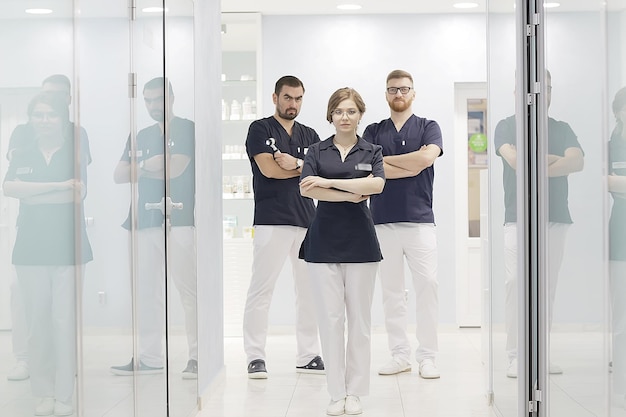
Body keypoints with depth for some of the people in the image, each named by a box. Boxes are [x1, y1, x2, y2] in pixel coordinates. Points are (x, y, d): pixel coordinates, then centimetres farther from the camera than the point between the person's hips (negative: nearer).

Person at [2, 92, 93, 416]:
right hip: (30, 249, 2)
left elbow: (78, 194, -10)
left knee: (65, 322, -3)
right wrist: (60, 186, -14)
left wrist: (31, 193, -9)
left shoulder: (75, 154, 5)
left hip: (68, 249, -2)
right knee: (36, 323, 3)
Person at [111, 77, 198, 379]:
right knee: (146, 291, 5)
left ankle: (197, 356, -4)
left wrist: (143, 167, 3)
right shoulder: (141, 136, 21)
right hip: (146, 220, 6)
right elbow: (119, 175, 13)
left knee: (189, 291, -8)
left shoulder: (187, 130, 4)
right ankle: (148, 357, 11)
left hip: (179, 220, -6)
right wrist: (157, 165, -2)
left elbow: (176, 167, -10)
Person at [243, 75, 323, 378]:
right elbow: (269, 169, -11)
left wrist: (295, 163, -11)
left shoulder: (309, 136, 18)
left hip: (307, 220, 5)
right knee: (261, 289, -6)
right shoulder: (260, 129, 3)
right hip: (272, 221, -5)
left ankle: (308, 356, 14)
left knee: (310, 290, 6)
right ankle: (255, 357, -1)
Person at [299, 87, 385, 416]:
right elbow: (306, 189, -9)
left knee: (359, 318, 2)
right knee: (330, 318, -1)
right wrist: (350, 194, -13)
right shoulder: (317, 151, 8)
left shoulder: (371, 152, 8)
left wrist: (328, 182, -17)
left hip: (360, 241, 0)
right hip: (324, 241, 0)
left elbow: (377, 184, -14)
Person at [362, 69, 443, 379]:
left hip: (419, 220, -2)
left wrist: (384, 160, -3)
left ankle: (427, 356, -2)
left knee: (427, 286, -8)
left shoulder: (428, 127, 9)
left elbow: (427, 157, -12)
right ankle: (399, 354, 11)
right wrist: (411, 165, -6)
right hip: (383, 221, 2)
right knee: (391, 290, 4)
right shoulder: (373, 131, 13)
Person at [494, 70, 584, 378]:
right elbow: (515, 159, -12)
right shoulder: (506, 127, 7)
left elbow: (577, 161, -3)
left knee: (548, 286, 2)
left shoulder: (561, 129, 15)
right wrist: (554, 158, -4)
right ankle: (515, 355, -6)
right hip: (518, 217, -3)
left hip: (556, 218, 3)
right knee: (515, 283, -10)